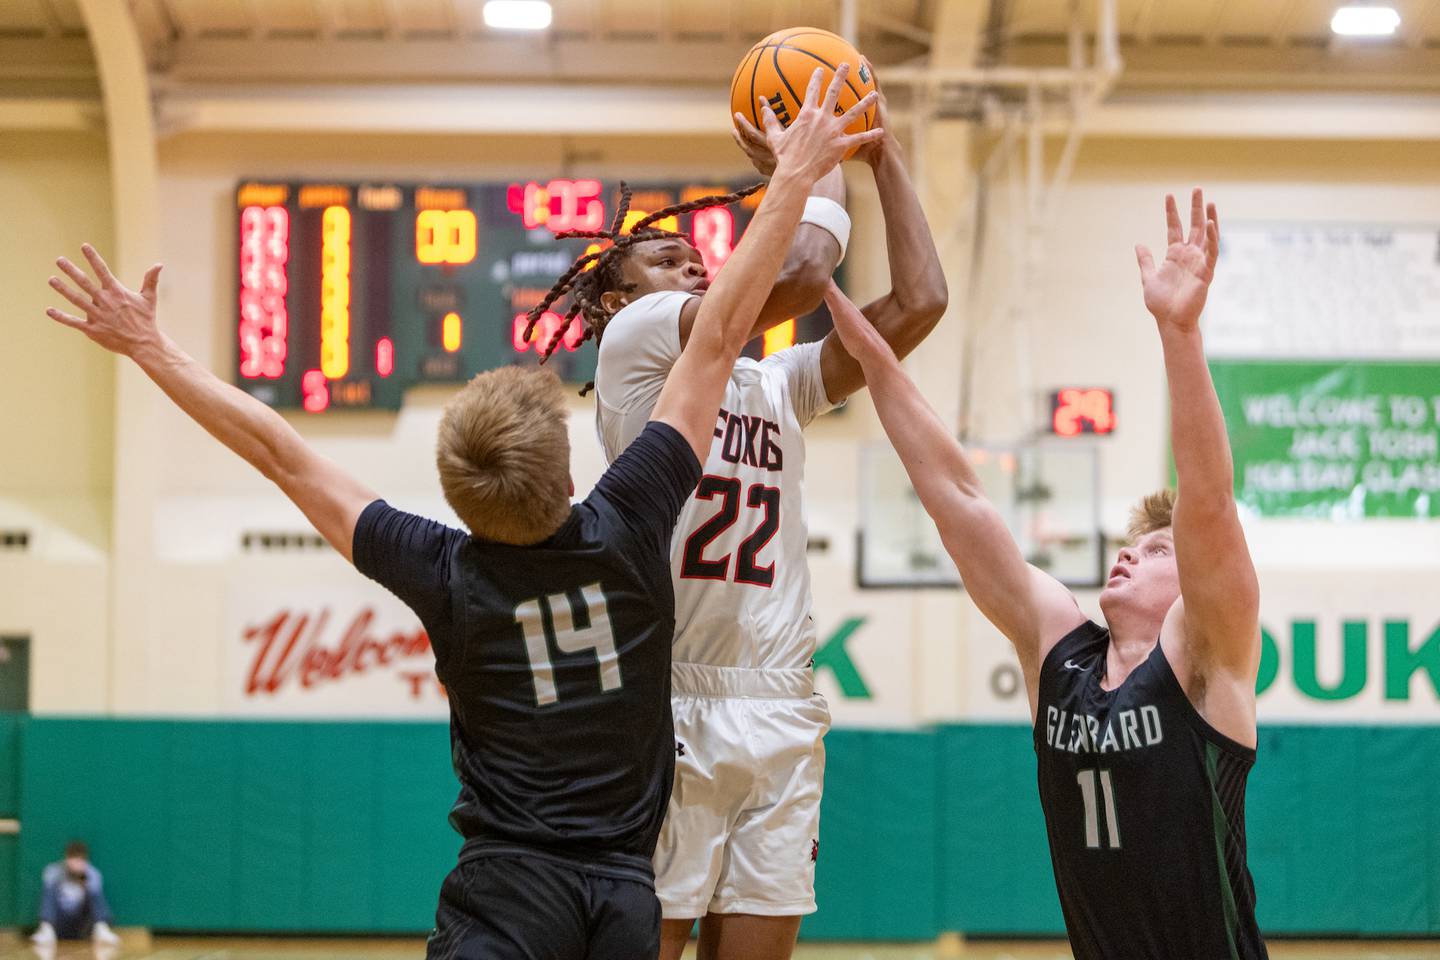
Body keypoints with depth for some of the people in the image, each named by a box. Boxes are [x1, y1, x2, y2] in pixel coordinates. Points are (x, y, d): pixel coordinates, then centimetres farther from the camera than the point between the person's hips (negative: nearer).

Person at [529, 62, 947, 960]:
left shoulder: (777, 383, 21)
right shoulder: (633, 339, 2)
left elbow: (918, 302, 12)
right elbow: (780, 292, -12)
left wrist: (886, 159, 13)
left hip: (781, 710, 6)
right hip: (669, 709, -6)